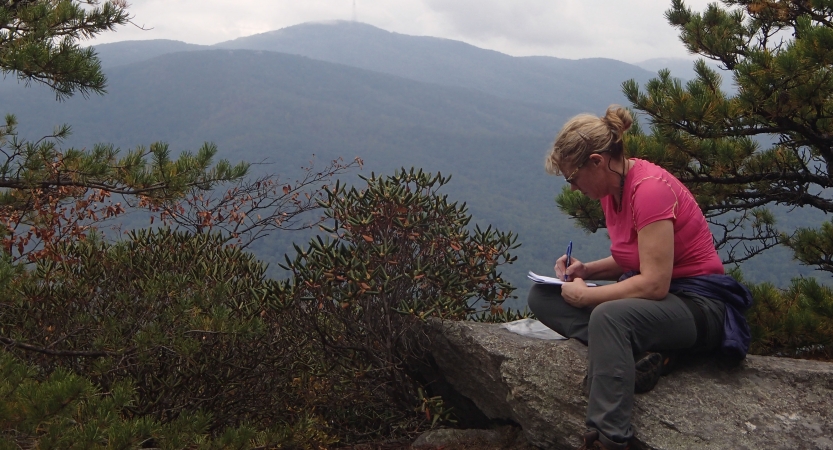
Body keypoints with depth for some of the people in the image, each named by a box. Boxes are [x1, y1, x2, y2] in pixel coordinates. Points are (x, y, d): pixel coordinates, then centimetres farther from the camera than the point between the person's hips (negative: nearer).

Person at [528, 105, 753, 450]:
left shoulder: (649, 188, -22)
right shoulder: (612, 187, 5)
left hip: (697, 304, -10)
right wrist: (586, 269, 2)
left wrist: (584, 296, -17)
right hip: (647, 292, 10)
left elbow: (654, 283, -26)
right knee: (542, 296, -2)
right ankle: (636, 351, -18)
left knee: (609, 316, -40)